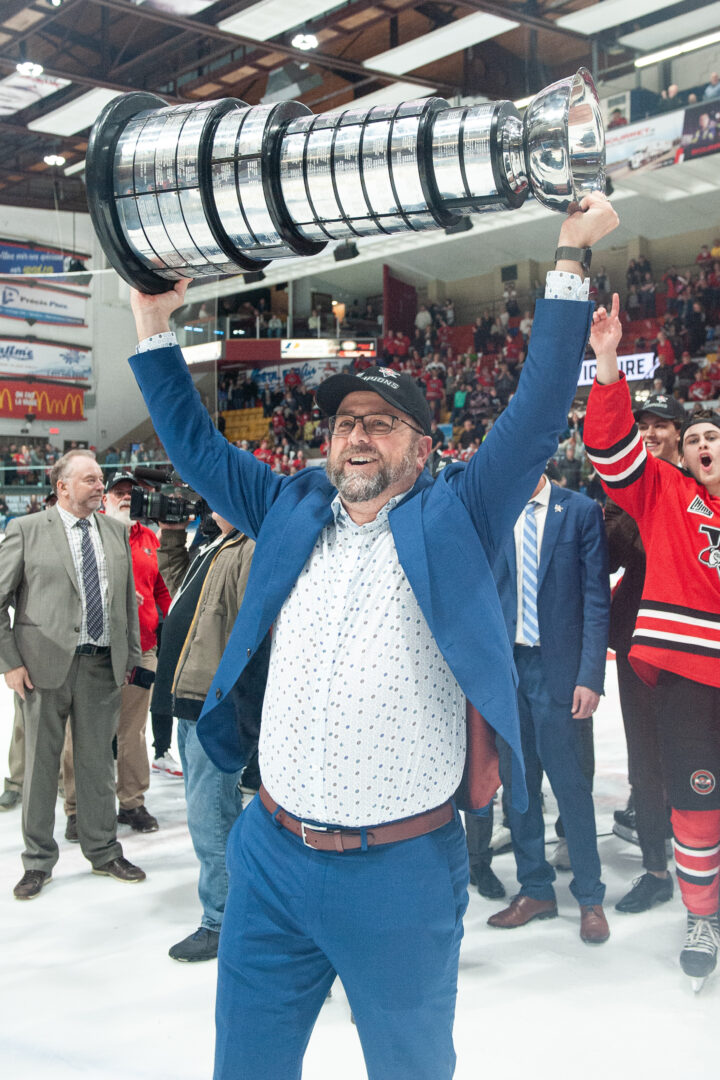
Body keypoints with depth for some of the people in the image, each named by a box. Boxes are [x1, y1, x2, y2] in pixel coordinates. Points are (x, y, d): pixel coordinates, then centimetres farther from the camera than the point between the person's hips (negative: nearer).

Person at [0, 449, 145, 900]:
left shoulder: (116, 532, 10)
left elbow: (129, 599, 15)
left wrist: (130, 656, 10)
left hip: (103, 665, 3)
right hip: (45, 664, -3)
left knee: (98, 762, 11)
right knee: (41, 764, 7)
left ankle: (104, 852, 26)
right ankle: (39, 861, 21)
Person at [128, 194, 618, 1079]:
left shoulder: (452, 517, -3)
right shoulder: (292, 511, 7)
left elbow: (538, 414, -9)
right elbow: (195, 448, 14)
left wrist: (571, 258, -12)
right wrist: (153, 324, 12)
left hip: (402, 870, -3)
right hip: (272, 855, 4)